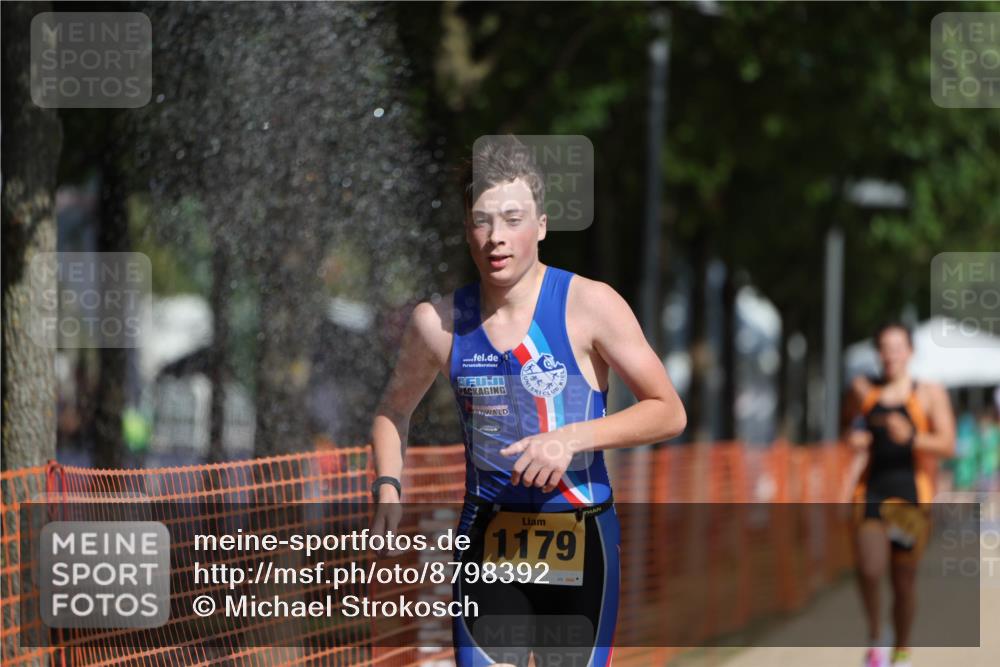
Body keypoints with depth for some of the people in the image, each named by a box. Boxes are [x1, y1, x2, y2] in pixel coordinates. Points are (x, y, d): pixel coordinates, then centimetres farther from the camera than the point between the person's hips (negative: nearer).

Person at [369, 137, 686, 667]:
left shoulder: (589, 305, -9)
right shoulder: (439, 322, 1)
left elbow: (669, 413, -7)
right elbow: (393, 411, 19)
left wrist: (574, 436, -21)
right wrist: (388, 489, 2)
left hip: (580, 542, -2)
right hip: (487, 540, 2)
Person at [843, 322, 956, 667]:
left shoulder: (930, 394, 2)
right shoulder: (862, 391, 10)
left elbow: (948, 445, -8)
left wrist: (911, 437, -25)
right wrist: (855, 441, 2)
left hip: (911, 496, -1)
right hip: (871, 493, 1)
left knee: (904, 578, 5)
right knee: (869, 570, -18)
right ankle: (875, 636, 6)